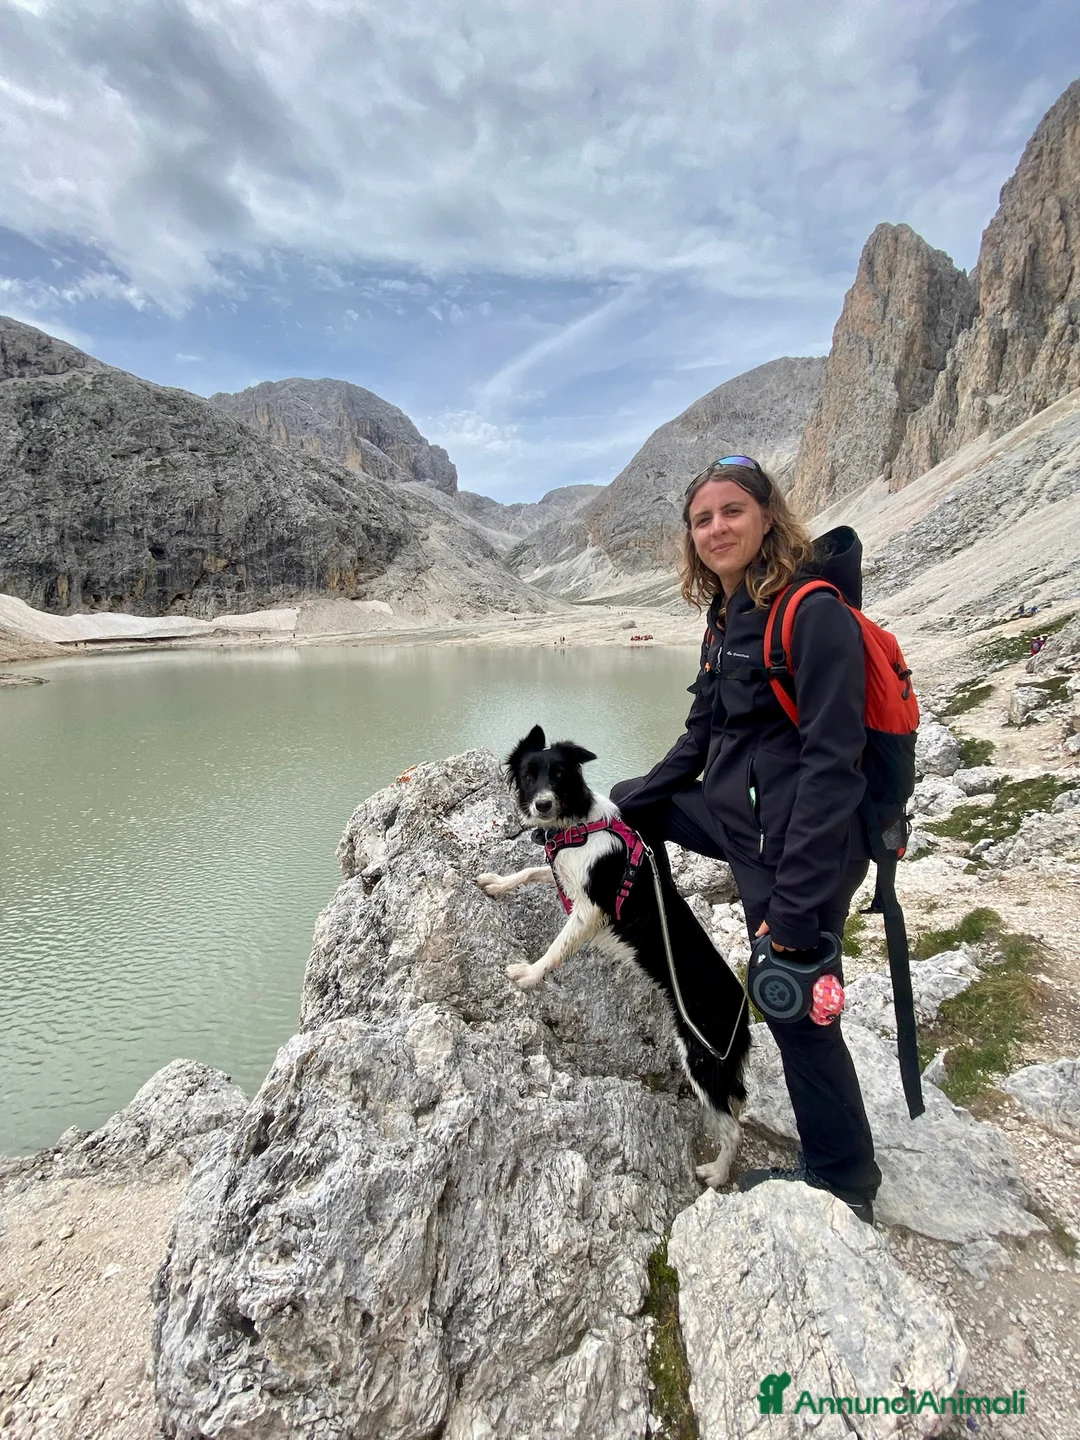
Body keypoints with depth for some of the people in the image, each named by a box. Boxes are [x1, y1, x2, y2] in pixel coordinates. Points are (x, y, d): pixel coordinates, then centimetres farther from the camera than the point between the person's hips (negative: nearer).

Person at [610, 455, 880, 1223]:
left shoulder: (815, 613, -19)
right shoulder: (728, 618, 7)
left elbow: (833, 764, -23)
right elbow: (703, 733, 15)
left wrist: (794, 905, -24)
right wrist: (636, 799, 16)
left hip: (800, 844, -9)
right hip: (736, 813, 9)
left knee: (798, 1010, 4)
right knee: (620, 805, 20)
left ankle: (844, 1185, 30)